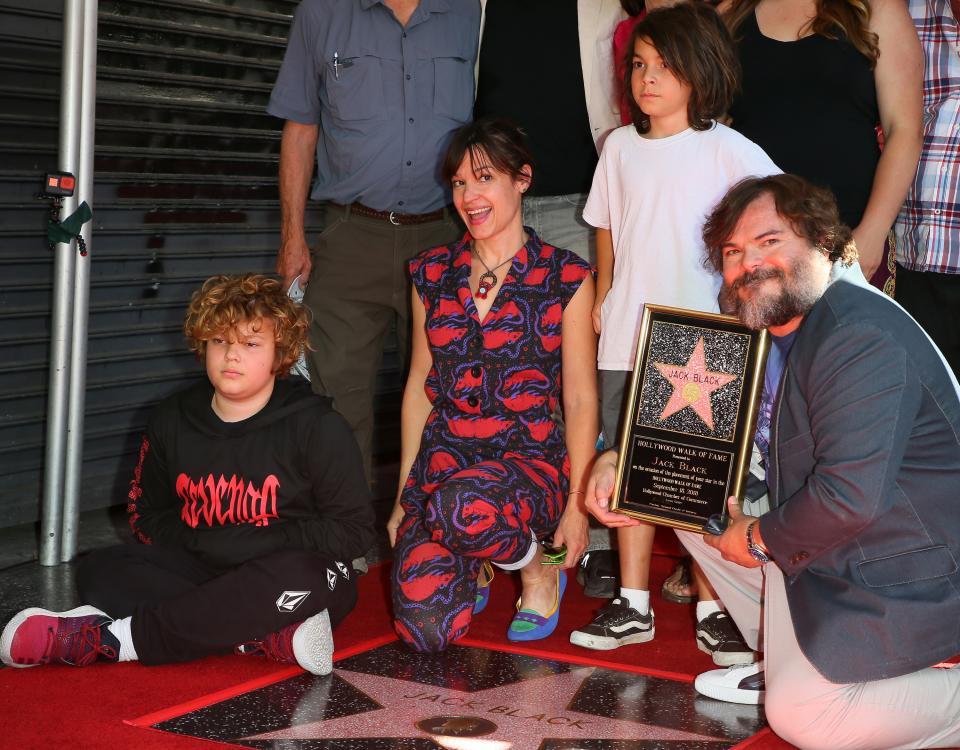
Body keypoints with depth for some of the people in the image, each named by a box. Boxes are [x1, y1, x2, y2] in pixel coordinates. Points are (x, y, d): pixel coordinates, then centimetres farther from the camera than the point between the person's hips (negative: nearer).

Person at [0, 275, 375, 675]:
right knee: (100, 570, -16)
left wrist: (251, 543, -16)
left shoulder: (317, 427, -9)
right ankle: (270, 636, -32)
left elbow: (353, 529, -10)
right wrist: (198, 541, -5)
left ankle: (111, 639, -33)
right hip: (203, 570, 5)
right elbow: (147, 513, 15)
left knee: (299, 578, -39)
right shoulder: (173, 420, 4)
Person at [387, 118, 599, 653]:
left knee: (461, 505, -40)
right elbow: (419, 385, 14)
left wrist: (577, 503, -7)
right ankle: (471, 569, 18)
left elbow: (581, 399, 0)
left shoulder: (565, 277, -1)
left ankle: (540, 571, -5)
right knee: (426, 629, -20)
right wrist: (402, 495, 10)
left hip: (530, 460, -3)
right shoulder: (432, 274, 9)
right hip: (441, 461, 3)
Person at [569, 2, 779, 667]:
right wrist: (601, 299, 15)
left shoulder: (725, 149, -6)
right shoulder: (621, 146, 9)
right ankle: (633, 605, 16)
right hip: (626, 340, 4)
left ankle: (712, 610, 8)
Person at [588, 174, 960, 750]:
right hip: (841, 553, 10)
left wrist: (760, 539, -16)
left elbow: (850, 496, -34)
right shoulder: (773, 331, 7)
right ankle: (783, 660, 16)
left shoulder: (860, 336, -26)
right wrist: (621, 460, 2)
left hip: (912, 579, -10)